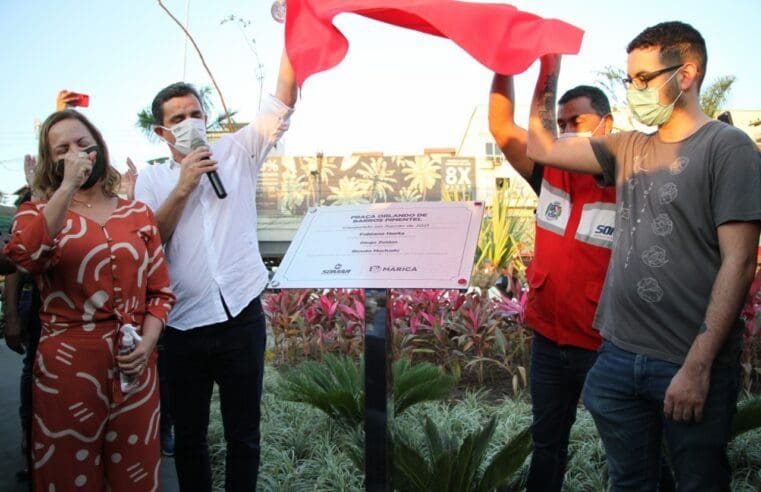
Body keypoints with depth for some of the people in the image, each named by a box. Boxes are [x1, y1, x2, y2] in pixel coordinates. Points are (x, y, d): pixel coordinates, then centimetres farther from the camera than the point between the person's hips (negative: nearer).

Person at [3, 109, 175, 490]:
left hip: (134, 366, 2)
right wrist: (68, 185, -20)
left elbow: (160, 291, 10)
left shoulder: (138, 213, 10)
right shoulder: (38, 212, 4)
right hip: (67, 366, -2)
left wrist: (147, 344, -6)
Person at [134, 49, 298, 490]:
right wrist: (183, 188, -10)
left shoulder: (237, 153, 5)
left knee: (244, 434, 10)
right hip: (184, 325, 1)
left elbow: (283, 101, -3)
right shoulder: (152, 179, 8)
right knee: (188, 436, 15)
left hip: (241, 317, -1)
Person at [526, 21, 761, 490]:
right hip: (619, 358, 6)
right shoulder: (628, 147, 11)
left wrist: (698, 366, -17)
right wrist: (545, 78, 8)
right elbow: (542, 148, 17)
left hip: (691, 366, -5)